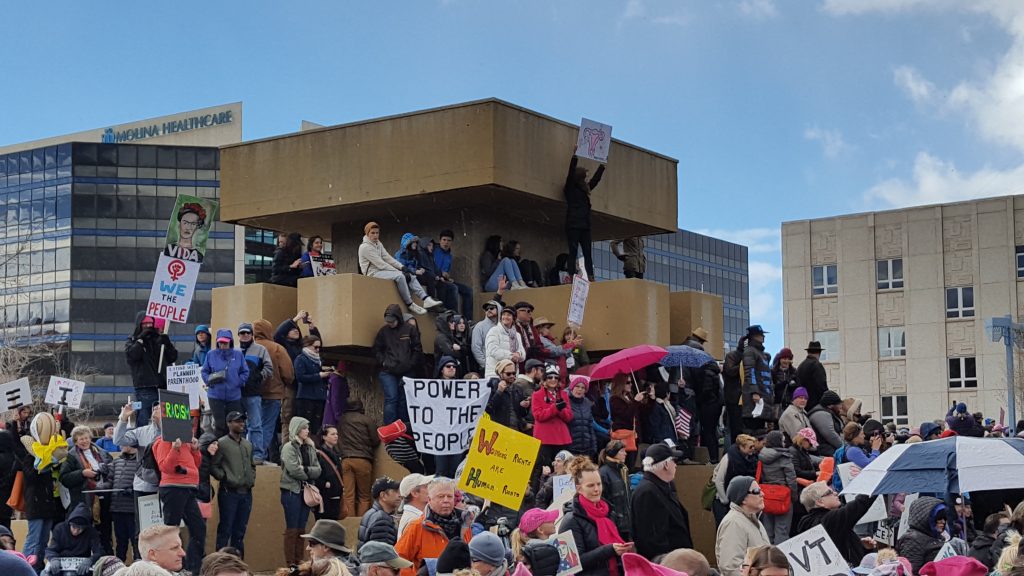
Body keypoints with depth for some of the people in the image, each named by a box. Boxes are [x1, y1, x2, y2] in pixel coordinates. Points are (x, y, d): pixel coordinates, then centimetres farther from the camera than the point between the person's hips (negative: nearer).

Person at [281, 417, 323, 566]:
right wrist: (309, 474, -5)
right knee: (292, 529, -4)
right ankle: (291, 564, -3)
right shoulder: (289, 447, -8)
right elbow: (294, 470, -19)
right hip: (292, 491, -6)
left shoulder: (310, 448, 11)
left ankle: (299, 562, 14)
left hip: (306, 491, 6)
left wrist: (305, 470, -13)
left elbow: (318, 470, 3)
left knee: (301, 529, 9)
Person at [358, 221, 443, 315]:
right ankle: (410, 304, -23)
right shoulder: (365, 247, -14)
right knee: (399, 276, -30)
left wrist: (402, 267, -6)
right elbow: (380, 264, -19)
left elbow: (388, 258, 9)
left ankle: (426, 300, -18)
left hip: (382, 270, 9)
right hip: (373, 273, -9)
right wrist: (398, 271, -19)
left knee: (411, 276, -4)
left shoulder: (378, 244, 15)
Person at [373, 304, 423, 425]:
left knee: (404, 400, 4)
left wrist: (411, 364, -4)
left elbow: (417, 349, 3)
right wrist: (383, 362, 1)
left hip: (406, 373, 0)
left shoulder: (410, 329, 0)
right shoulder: (383, 331, 4)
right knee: (391, 398, -8)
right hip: (388, 372, 0)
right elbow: (376, 350, 14)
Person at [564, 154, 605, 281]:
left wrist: (602, 166, 30)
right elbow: (571, 172, -10)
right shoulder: (570, 188, 2)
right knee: (573, 251, -10)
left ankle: (591, 277, -6)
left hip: (585, 225, 7)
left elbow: (596, 179, 29)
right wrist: (575, 156, -15)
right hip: (573, 224, -7)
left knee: (587, 252, -1)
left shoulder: (585, 189, 20)